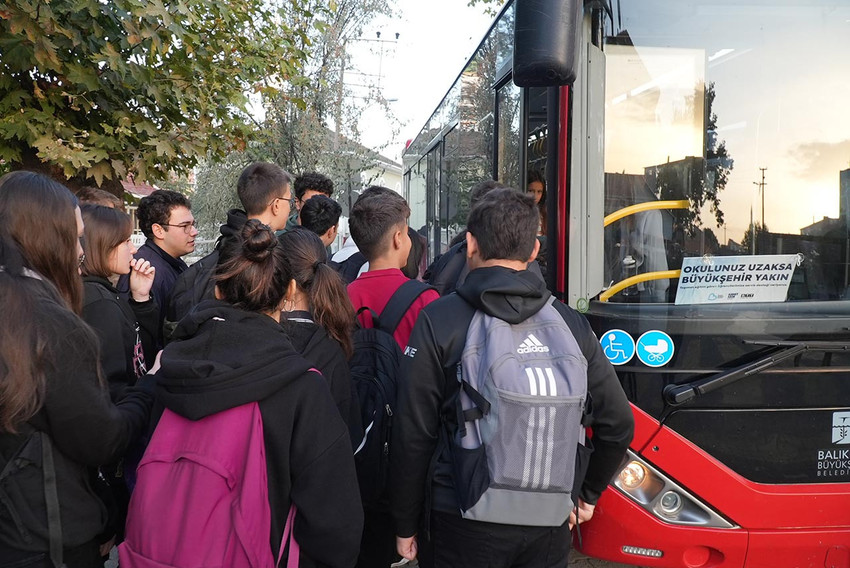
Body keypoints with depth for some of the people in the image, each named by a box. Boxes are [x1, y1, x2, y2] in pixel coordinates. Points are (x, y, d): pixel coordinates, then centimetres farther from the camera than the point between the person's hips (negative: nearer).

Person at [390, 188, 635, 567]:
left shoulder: (438, 321, -11)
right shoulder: (571, 323, -3)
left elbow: (413, 435, -10)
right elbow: (618, 425, 3)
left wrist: (406, 525, 2)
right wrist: (586, 494, 18)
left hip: (466, 526, -2)